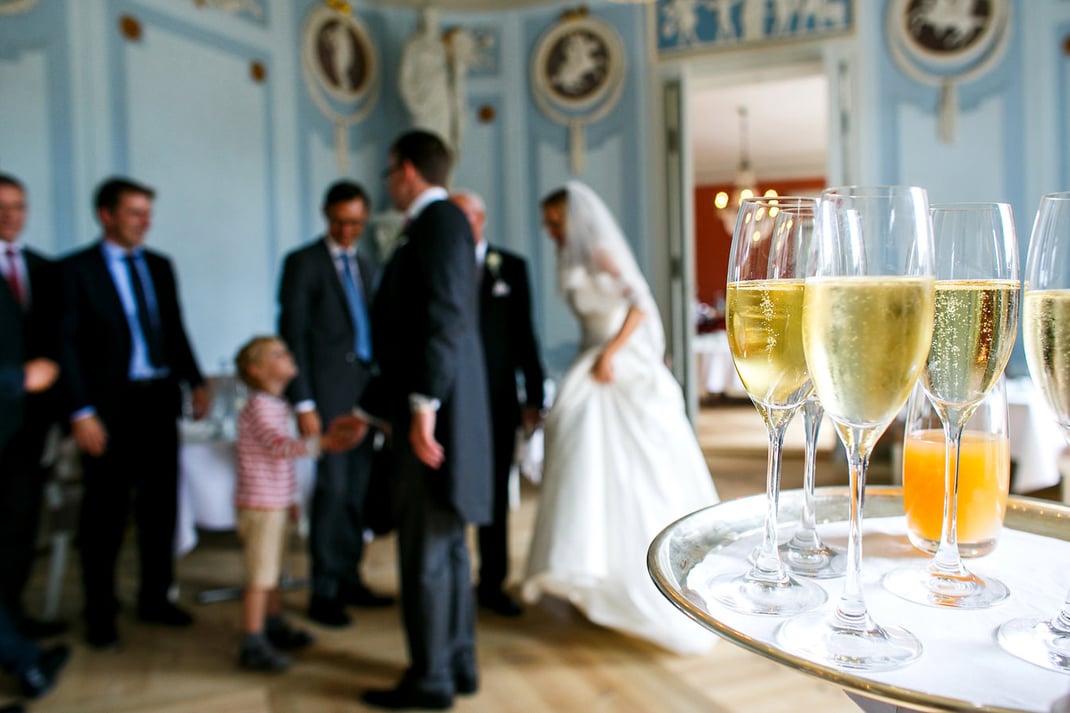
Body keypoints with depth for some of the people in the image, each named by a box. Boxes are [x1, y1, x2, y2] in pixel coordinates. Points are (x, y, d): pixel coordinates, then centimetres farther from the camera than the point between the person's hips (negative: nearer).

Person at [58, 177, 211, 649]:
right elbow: (67, 345, -8)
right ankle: (100, 614, 21)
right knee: (105, 513, 7)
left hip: (159, 401, 5)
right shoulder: (77, 269, -5)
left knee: (160, 504, 12)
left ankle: (154, 598, 28)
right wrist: (82, 412, -13)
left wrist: (194, 382, 4)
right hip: (110, 405, -5)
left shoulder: (159, 266, 11)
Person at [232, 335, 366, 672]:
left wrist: (289, 498, 22)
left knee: (272, 570, 20)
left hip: (277, 502, 9)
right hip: (259, 505, -9)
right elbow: (280, 445, -33)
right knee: (260, 575, -3)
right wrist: (325, 442, -43)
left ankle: (274, 626, 33)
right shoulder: (259, 405, -18)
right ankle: (253, 645, 6)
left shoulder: (277, 405, 13)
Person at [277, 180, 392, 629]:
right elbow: (293, 335, -9)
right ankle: (323, 592, 6)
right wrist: (303, 403, -14)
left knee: (357, 490, 9)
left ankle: (349, 580, 21)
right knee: (332, 487, -7)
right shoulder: (303, 262, -4)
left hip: (363, 388, 6)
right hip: (328, 391, -6)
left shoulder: (362, 266, 17)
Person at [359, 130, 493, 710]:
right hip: (427, 408, 10)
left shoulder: (439, 220, -10)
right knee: (446, 544, 16)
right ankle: (459, 663, 28)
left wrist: (423, 406, -25)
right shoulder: (432, 226, 19)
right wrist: (367, 410, 24)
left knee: (424, 552, 0)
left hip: (437, 413, -10)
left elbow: (446, 316, -22)